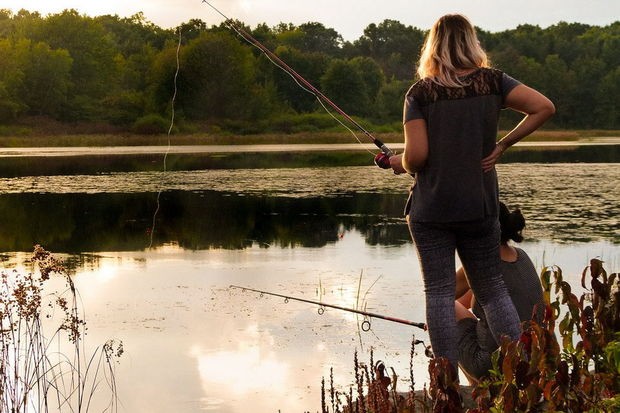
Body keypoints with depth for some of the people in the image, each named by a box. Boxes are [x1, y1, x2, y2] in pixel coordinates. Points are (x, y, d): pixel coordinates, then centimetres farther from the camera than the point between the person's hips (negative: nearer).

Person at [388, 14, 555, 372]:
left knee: (439, 293, 2)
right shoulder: (492, 82, 0)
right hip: (480, 207, 2)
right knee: (493, 289, 12)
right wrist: (503, 145, 0)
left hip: (430, 209, -2)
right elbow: (544, 107, -7)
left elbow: (415, 156, -13)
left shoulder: (420, 93, -7)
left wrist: (400, 163, 9)